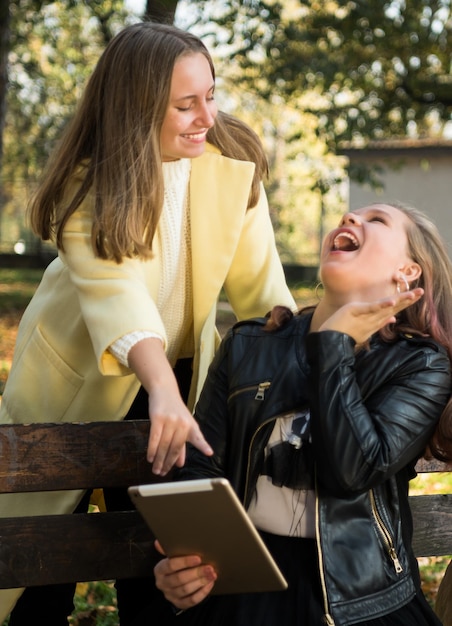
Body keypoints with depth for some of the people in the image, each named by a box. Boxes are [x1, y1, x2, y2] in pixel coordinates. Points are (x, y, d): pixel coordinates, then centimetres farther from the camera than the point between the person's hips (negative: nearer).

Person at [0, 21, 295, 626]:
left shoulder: (235, 163, -15)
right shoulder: (87, 185, -24)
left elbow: (259, 283, -13)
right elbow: (115, 293, -39)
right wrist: (161, 391, -55)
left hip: (177, 369, 2)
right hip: (77, 373, -2)